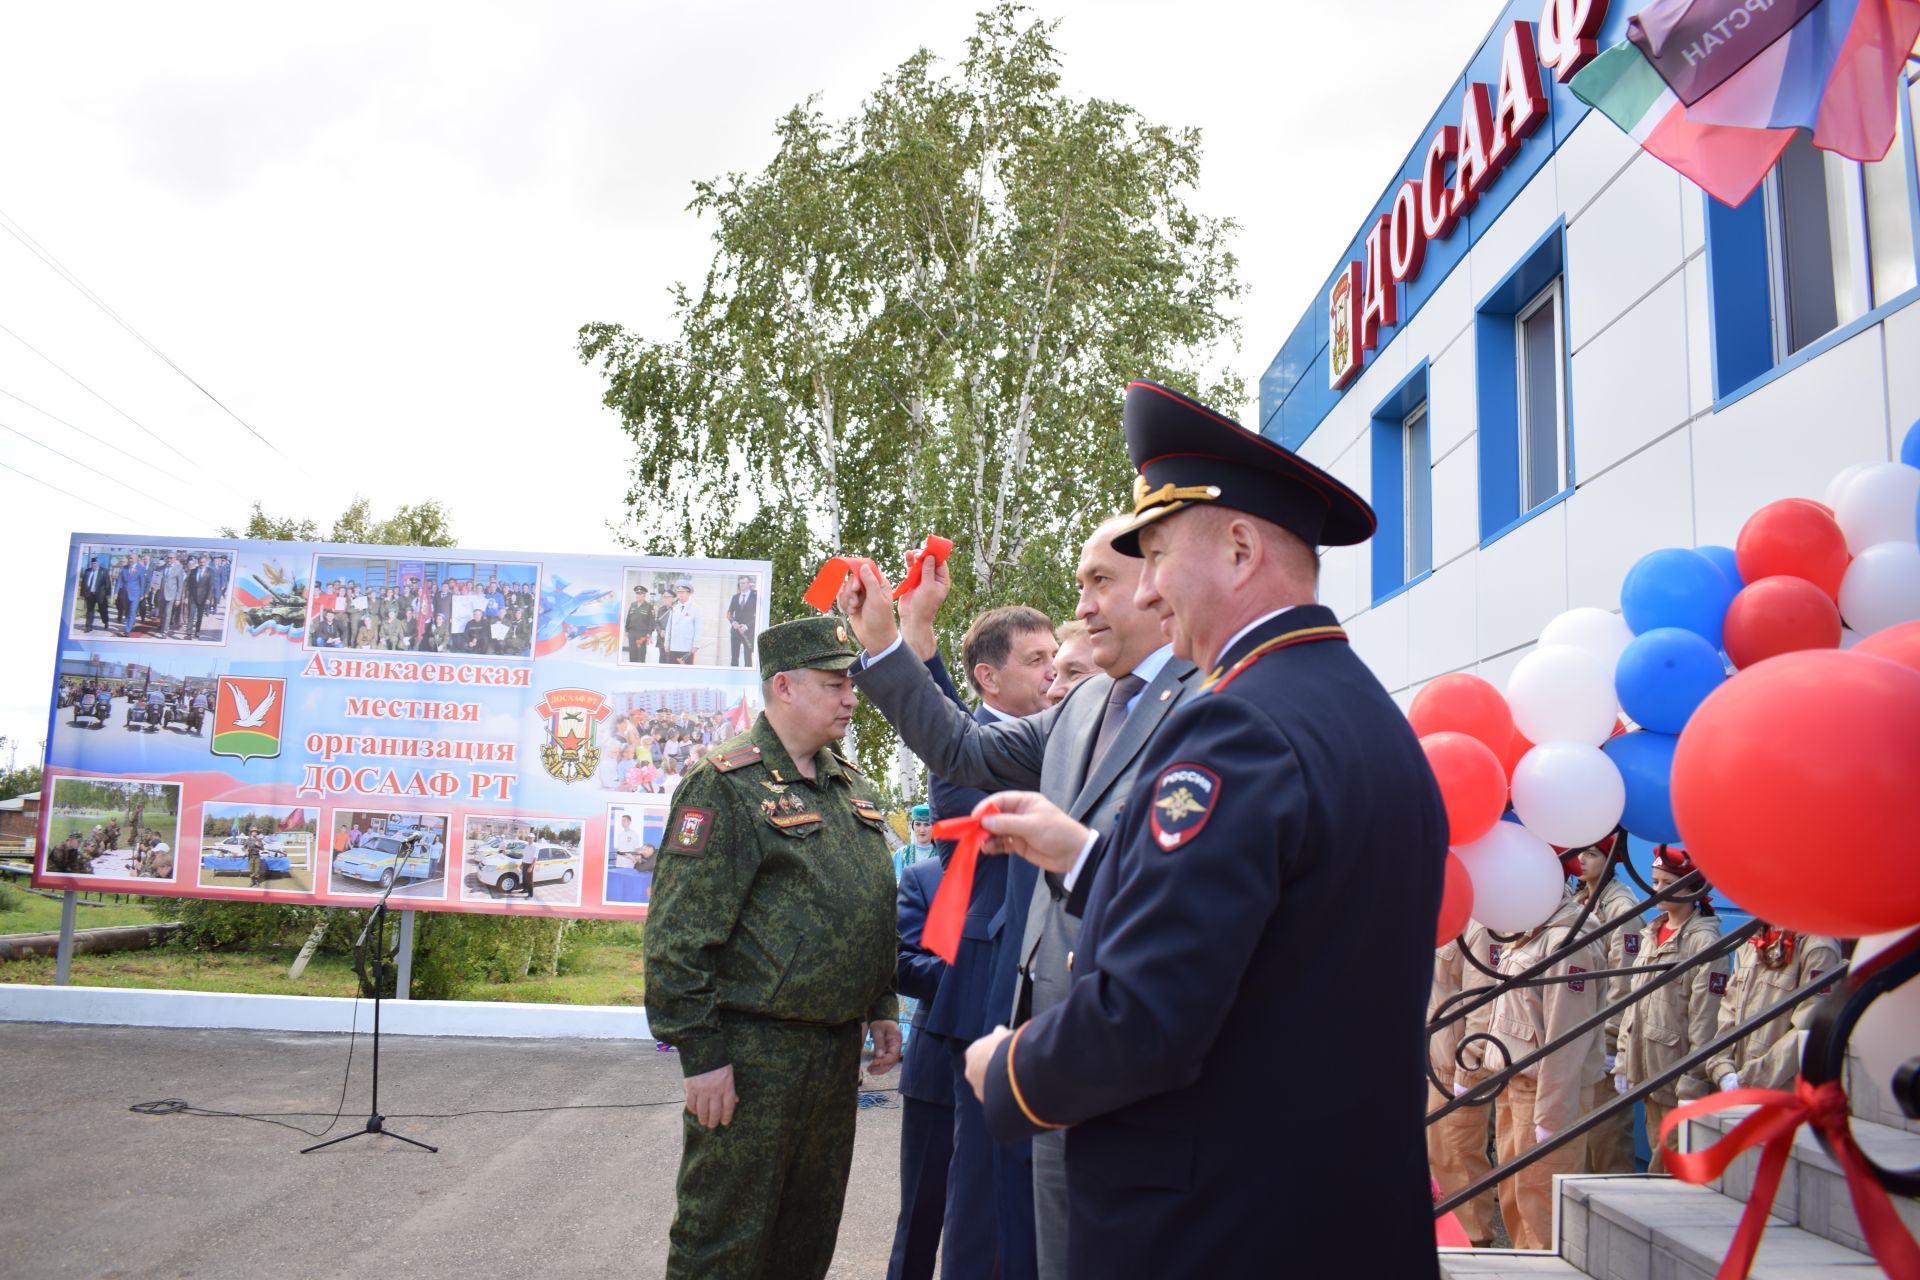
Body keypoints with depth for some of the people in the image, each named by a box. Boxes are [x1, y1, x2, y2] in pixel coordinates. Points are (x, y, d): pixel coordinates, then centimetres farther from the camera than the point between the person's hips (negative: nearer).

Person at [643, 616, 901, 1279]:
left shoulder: (854, 787, 12)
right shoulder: (727, 783, -13)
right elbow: (677, 936, -16)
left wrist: (881, 1008, 16)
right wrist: (701, 1052, -17)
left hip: (839, 1046, 8)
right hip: (753, 1050, -7)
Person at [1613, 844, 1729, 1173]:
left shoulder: (1704, 941, -12)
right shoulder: (1654, 934, 13)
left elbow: (1705, 1018, -16)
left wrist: (1693, 1083, -17)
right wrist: (1623, 1062, 12)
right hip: (1648, 1071, 8)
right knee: (1658, 1158, 16)